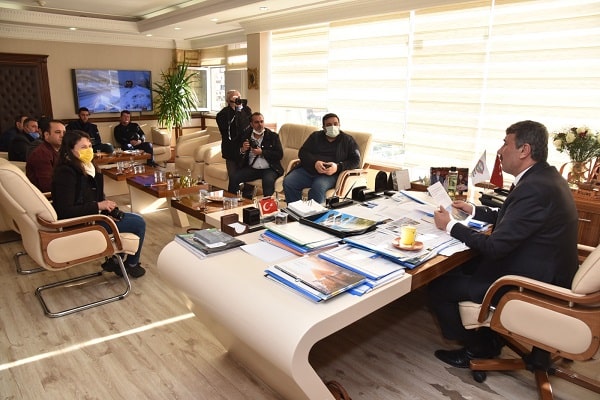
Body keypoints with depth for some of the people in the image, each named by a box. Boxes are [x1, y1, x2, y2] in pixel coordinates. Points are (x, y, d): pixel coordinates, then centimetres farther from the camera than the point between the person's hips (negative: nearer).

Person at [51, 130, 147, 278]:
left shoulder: (88, 167, 5)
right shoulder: (66, 173, -22)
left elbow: (97, 197, 13)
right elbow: (65, 211, -27)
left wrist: (107, 206, -7)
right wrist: (98, 206, -24)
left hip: (93, 214, 9)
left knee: (137, 220, 13)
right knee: (139, 223, -8)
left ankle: (114, 260, 19)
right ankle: (131, 264, 15)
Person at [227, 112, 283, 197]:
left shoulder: (273, 136, 3)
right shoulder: (246, 135, 10)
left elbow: (279, 154, -6)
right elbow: (237, 155, 12)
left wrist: (262, 152, -15)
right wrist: (242, 150, -11)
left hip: (269, 169, -3)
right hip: (251, 168, 3)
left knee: (268, 181, -35)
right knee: (233, 178, -18)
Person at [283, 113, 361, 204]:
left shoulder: (348, 140, 12)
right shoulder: (315, 136, 19)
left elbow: (355, 160, 4)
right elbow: (302, 152, 11)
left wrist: (338, 167, -15)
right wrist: (314, 162, -11)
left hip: (330, 174, -3)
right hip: (308, 170, 4)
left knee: (318, 187, -37)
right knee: (288, 182, -22)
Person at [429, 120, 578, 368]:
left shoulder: (534, 189, -27)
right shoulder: (546, 177, 5)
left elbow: (495, 246, -25)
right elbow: (510, 218, 18)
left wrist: (450, 225, -13)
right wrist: (474, 210, 16)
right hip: (546, 275, 10)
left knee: (438, 287, -7)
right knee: (464, 265, 20)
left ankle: (477, 349, 17)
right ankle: (488, 339, 28)